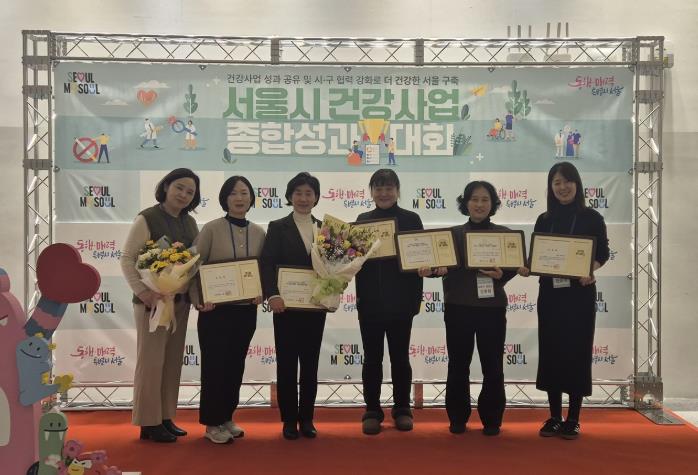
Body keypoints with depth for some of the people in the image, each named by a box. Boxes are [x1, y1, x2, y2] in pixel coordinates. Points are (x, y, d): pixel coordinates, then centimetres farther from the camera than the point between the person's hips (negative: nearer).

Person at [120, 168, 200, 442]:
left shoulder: (190, 223, 8)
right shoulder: (147, 219, -9)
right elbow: (127, 259, -11)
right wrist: (143, 292, -19)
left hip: (180, 300, 6)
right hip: (153, 301, -6)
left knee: (173, 361, 12)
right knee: (151, 361, 1)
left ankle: (166, 418, 22)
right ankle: (149, 423, 11)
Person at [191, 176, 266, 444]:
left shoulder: (259, 233, 5)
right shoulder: (212, 229, -6)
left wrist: (262, 293, -5)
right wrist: (198, 300, -14)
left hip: (246, 310, 4)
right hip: (216, 309, -4)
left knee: (236, 365, 12)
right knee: (214, 365, 3)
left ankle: (227, 418, 27)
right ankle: (212, 423, 15)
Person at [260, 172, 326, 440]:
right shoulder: (278, 227, 1)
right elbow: (267, 264, -8)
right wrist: (272, 295, -20)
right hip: (286, 306, -3)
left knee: (310, 363, 9)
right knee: (286, 363, 4)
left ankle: (306, 418, 18)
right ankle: (289, 420, 14)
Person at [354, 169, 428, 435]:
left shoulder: (411, 219, 2)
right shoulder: (362, 220, 6)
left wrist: (422, 268, -20)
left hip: (400, 300, -1)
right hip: (370, 300, 1)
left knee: (400, 356, 9)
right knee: (372, 357, 8)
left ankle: (402, 409, 22)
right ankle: (372, 411, 18)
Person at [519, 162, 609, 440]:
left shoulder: (591, 218, -1)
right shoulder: (544, 220, 9)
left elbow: (602, 253, -5)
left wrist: (590, 271, -24)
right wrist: (526, 268, -13)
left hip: (580, 293, -3)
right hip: (549, 292, 3)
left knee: (576, 352, 0)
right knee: (550, 351, 5)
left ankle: (573, 419, 10)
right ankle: (554, 417, 15)